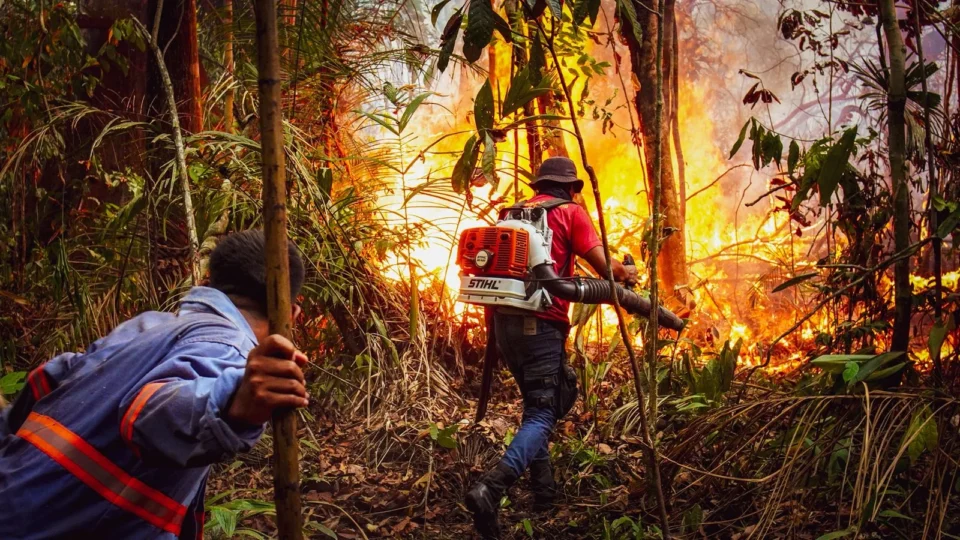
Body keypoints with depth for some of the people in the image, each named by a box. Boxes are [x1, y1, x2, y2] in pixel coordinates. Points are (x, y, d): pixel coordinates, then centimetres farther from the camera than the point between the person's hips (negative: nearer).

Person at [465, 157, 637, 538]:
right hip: (541, 323, -6)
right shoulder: (571, 212, 1)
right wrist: (626, 274, 19)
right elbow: (604, 268, -3)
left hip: (504, 319, 6)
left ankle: (544, 490, 22)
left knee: (535, 403, 22)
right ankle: (491, 489, -27)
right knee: (541, 414, -6)